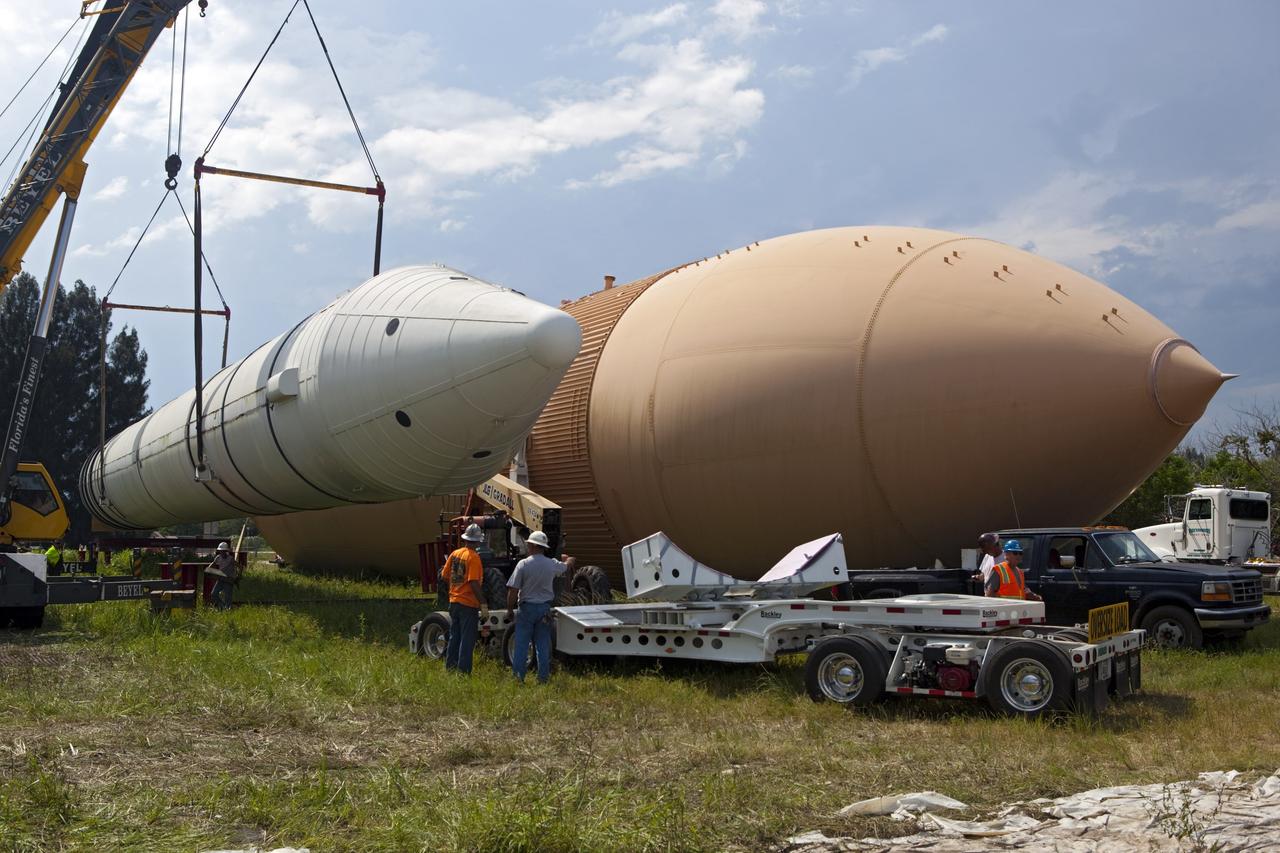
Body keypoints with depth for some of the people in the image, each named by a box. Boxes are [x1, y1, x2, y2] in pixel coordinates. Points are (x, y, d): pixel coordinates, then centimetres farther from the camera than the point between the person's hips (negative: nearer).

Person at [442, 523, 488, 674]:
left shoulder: (454, 554, 4)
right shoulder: (473, 557, -16)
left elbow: (446, 576, 11)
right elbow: (474, 583, -22)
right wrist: (484, 605, -20)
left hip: (454, 602, 7)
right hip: (469, 605, -7)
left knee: (454, 638, 16)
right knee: (467, 640, 0)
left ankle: (450, 668, 21)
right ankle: (463, 672, 1)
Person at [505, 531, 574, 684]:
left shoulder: (523, 564, -12)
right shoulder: (552, 564, -1)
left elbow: (513, 590, -14)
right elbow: (567, 565, 23)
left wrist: (509, 608, -1)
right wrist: (568, 559, 47)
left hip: (526, 608, -3)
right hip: (544, 608, 3)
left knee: (521, 644, 3)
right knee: (543, 645, 8)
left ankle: (518, 677, 3)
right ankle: (543, 678, 10)